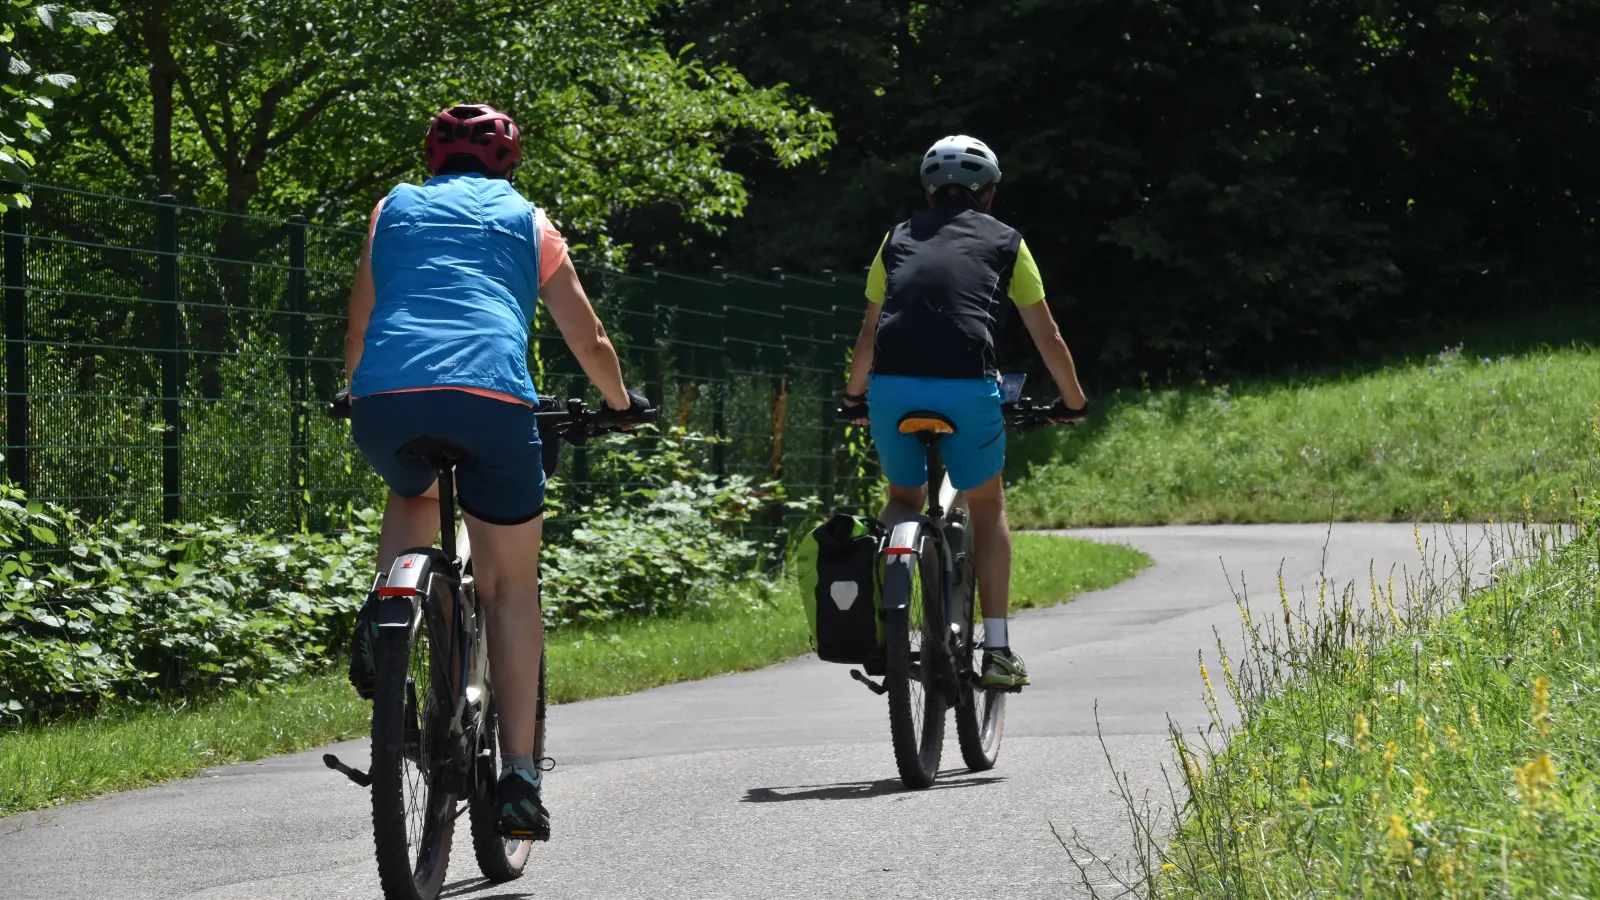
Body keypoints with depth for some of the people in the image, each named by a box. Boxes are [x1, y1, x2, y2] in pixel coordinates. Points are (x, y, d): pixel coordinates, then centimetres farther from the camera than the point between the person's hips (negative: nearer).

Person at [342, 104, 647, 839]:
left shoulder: (395, 208, 27)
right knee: (511, 586, 11)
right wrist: (620, 401, 47)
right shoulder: (525, 220, 24)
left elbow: (358, 330, 33)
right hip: (492, 396, -2)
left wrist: (357, 393, 53)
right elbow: (589, 341, 28)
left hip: (388, 395, 2)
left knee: (414, 498, 36)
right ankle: (518, 776, 3)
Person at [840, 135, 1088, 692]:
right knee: (987, 509, 17)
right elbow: (1047, 337, 24)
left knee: (903, 497, 26)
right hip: (966, 385, -2)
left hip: (892, 385, 2)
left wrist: (854, 398, 43)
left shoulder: (899, 239, 24)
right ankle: (997, 651, 10)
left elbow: (869, 335, 27)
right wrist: (1073, 401, 39)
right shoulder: (1004, 241, 20)